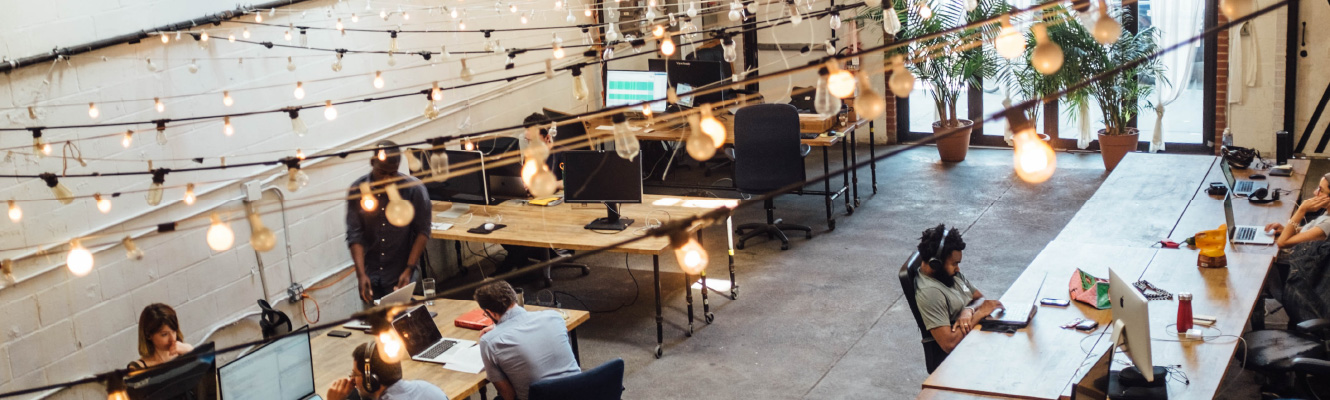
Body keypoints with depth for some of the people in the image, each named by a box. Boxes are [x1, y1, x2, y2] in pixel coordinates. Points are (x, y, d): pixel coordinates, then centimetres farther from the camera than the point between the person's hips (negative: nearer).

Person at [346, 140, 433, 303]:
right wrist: (361, 274, -17)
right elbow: (354, 235, -7)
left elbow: (422, 231, -5)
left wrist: (409, 269, -12)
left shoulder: (413, 189, -10)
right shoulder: (357, 190, -5)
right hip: (370, 273, 2)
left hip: (400, 276, -2)